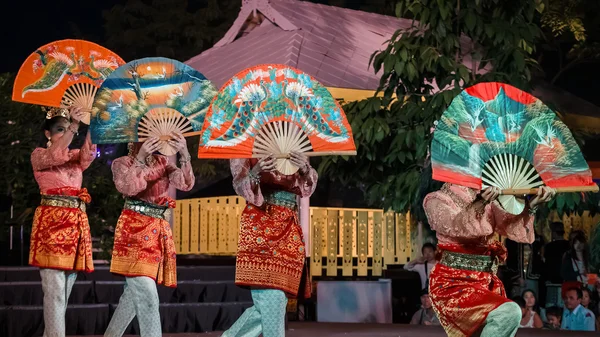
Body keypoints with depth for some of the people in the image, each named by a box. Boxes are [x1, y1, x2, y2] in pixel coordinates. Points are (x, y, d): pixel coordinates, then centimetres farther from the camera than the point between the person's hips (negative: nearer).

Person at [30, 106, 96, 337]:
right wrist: (74, 125, -26)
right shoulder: (39, 155, 4)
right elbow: (56, 155, -19)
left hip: (76, 222, 6)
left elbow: (89, 152, -5)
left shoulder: (76, 156, 18)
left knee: (65, 290, 6)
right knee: (55, 289, -12)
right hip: (51, 221, -6)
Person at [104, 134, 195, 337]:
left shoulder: (162, 163, 13)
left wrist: (184, 156, -19)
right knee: (147, 296, -16)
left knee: (135, 294, 14)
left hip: (158, 232, 6)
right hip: (133, 230, -6)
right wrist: (140, 158, -27)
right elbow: (127, 188, -17)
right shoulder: (122, 163, 3)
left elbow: (186, 184, -3)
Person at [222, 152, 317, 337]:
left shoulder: (295, 153, 15)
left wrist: (304, 168, -21)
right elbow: (239, 185, -8)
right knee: (271, 299, -14)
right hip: (259, 224, -5)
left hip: (289, 228, 5)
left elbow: (308, 185, 1)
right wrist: (255, 172, -29)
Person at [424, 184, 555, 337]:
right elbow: (455, 226, -26)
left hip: (487, 281, 7)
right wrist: (479, 204, -44)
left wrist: (532, 205, -19)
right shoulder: (436, 199, -4)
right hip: (453, 283, -7)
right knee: (509, 313, -27)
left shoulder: (487, 200, 13)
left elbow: (512, 228, -1)